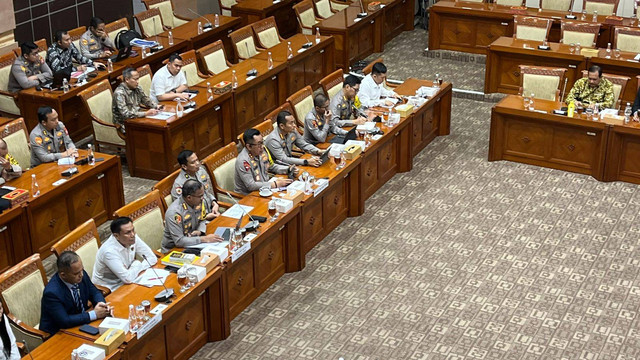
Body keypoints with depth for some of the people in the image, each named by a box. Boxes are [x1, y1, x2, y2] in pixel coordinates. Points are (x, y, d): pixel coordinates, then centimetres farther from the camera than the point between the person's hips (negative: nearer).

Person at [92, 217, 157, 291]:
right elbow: (128, 279, -31)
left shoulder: (133, 238, -9)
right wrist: (137, 265, -13)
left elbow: (153, 259, -4)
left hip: (123, 282, 7)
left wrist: (134, 269, -16)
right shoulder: (109, 251, -30)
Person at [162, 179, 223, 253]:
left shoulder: (199, 201, -8)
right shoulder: (174, 213, -28)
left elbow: (203, 219, 10)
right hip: (173, 249, -7)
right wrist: (205, 239, -29)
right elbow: (179, 241, -29)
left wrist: (200, 231, -12)